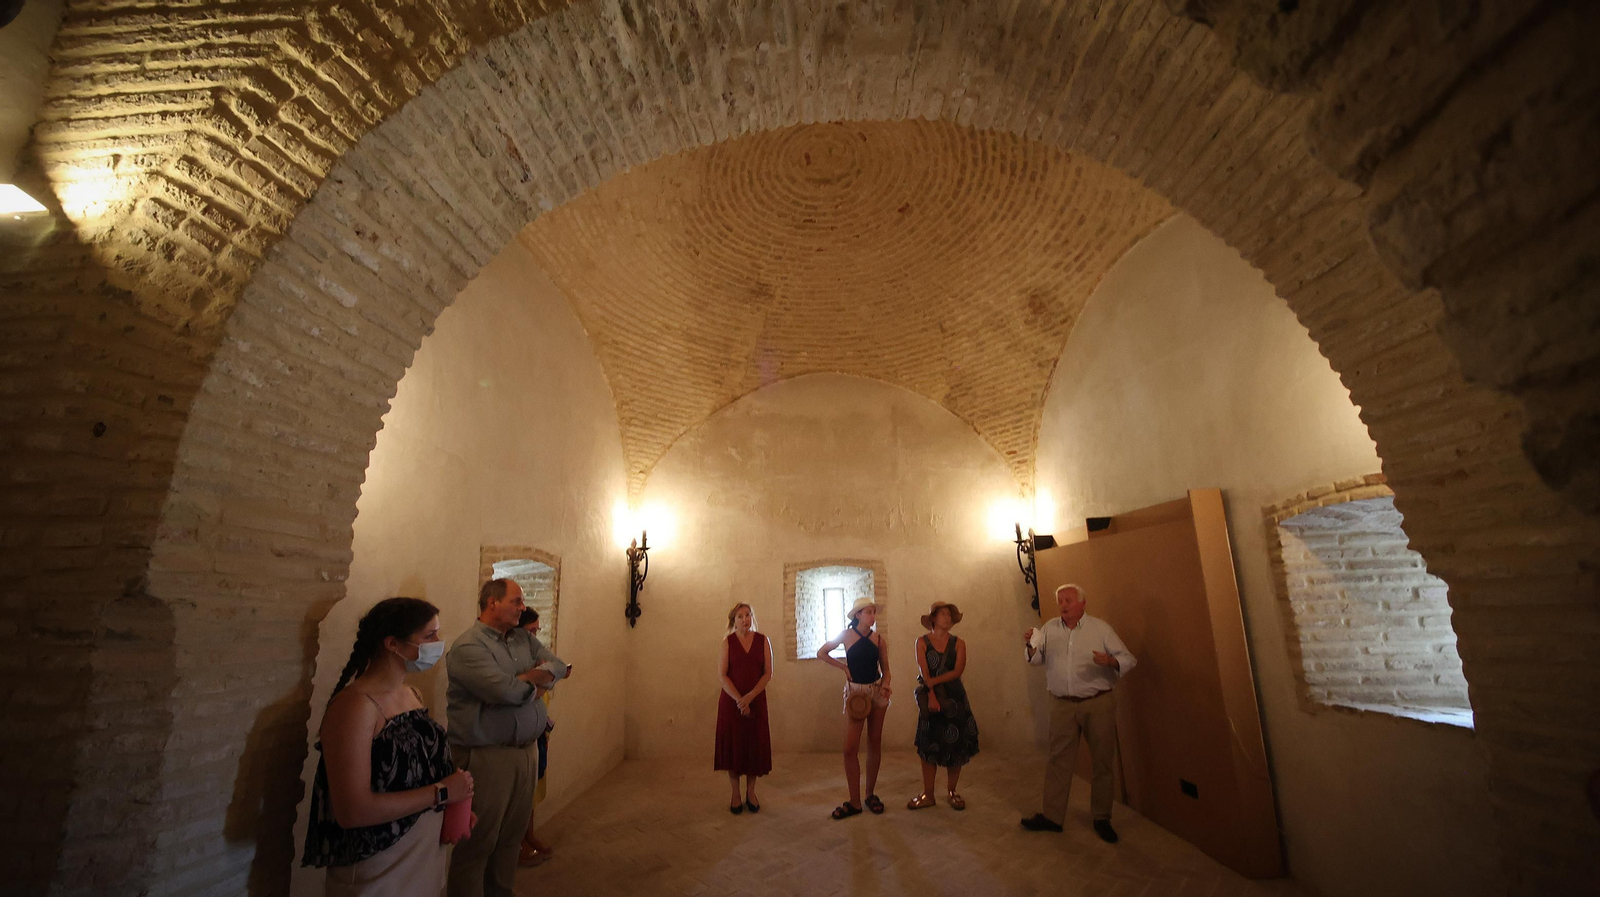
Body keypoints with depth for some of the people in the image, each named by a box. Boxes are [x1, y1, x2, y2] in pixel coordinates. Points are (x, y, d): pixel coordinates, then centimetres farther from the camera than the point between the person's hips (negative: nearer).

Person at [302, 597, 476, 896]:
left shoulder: (412, 694, 3)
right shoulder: (355, 705, -23)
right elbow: (352, 811, -27)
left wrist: (454, 804, -4)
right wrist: (441, 793, -21)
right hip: (380, 872, -7)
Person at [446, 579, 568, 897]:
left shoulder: (523, 639, 8)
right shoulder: (469, 646, -16)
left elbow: (558, 667, 3)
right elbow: (507, 692, -25)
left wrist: (525, 678, -14)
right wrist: (534, 680, -6)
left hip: (527, 750, 7)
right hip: (487, 757, -7)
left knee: (512, 834, 19)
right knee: (479, 842, 8)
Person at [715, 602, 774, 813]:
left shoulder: (763, 641, 1)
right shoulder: (728, 642, -2)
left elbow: (768, 673, -2)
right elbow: (722, 674, -6)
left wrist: (750, 697, -13)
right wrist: (738, 699, -15)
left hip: (756, 701, 1)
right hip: (731, 701, -1)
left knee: (755, 746, 5)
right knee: (732, 746, 3)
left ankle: (751, 793, 22)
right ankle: (735, 795, 17)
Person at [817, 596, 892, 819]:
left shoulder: (880, 640, 2)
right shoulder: (847, 635, -3)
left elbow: (885, 670, 8)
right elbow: (821, 653, 5)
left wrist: (885, 685, -12)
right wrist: (843, 666, -1)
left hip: (877, 691, 2)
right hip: (855, 692, -2)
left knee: (874, 743, 9)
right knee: (850, 749, -4)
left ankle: (870, 794, 24)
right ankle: (854, 802, 7)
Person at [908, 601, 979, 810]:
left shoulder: (958, 644, 3)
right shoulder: (922, 642, 0)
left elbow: (957, 671, -9)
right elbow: (924, 673, -9)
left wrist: (934, 681, -17)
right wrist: (931, 695, -21)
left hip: (954, 698, 1)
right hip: (930, 698, -1)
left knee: (956, 746, 5)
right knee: (928, 747, 4)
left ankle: (952, 793, 21)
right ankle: (928, 795, 14)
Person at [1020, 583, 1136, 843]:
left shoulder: (1100, 627, -4)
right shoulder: (1050, 628, 3)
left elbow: (1128, 659, -6)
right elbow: (1037, 659, 7)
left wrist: (1111, 661, -27)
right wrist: (1031, 646, -14)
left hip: (1098, 704, -1)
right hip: (1062, 705, 2)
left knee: (1102, 762, 10)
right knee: (1058, 760, 7)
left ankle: (1101, 818, 27)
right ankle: (1052, 816, 18)